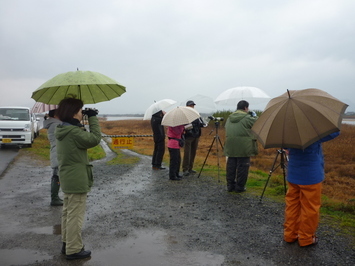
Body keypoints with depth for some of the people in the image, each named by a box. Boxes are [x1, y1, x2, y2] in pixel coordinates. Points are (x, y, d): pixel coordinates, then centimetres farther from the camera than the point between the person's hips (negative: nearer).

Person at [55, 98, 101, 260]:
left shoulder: (62, 130, 8)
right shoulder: (74, 132, -22)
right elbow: (95, 138, -20)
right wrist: (92, 118, -12)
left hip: (67, 179, 10)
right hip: (77, 181, -10)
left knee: (67, 213, 20)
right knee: (75, 216, 1)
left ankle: (67, 244, 33)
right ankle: (73, 250, 11)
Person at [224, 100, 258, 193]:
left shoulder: (229, 118, 10)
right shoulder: (247, 118, -10)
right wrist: (254, 116, 13)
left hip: (230, 146, 6)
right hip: (243, 147, -6)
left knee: (231, 166, 12)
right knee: (242, 166, 4)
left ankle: (230, 186, 19)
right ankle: (239, 187, 9)